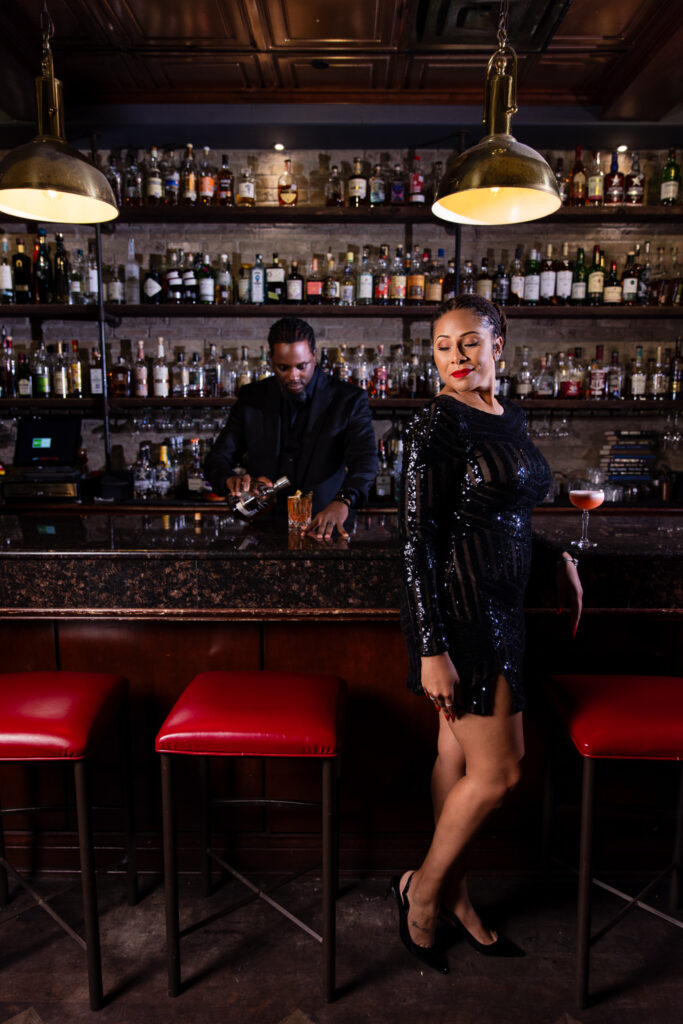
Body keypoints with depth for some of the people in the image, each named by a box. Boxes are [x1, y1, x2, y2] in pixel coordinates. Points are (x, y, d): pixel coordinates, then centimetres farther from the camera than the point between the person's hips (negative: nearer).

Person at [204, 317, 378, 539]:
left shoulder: (349, 400, 0)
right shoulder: (251, 398, 8)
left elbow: (365, 459, -14)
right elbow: (217, 458, 8)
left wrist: (342, 502, -35)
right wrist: (232, 480, -16)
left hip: (323, 532, -2)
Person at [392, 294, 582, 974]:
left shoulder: (510, 418, 11)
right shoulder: (437, 423, -15)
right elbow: (416, 542, -18)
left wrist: (557, 554, 8)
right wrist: (431, 649, -21)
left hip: (501, 606, 8)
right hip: (461, 609, -8)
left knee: (459, 756, 17)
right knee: (497, 771, 0)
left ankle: (452, 898, 33)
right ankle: (423, 889, 23)